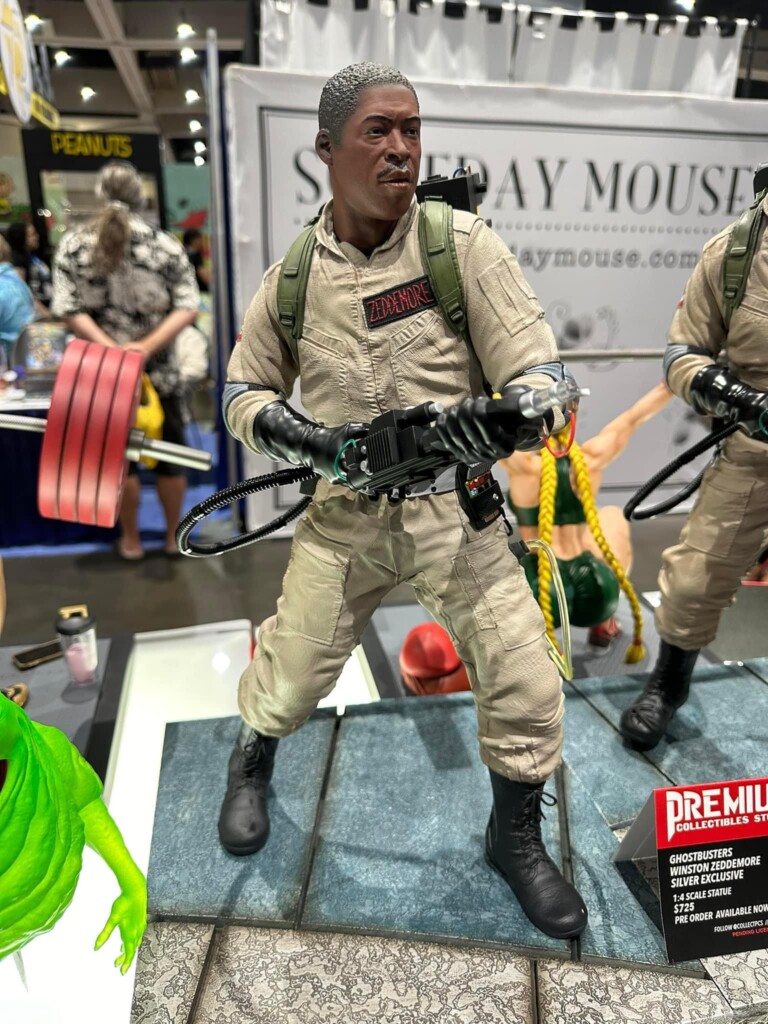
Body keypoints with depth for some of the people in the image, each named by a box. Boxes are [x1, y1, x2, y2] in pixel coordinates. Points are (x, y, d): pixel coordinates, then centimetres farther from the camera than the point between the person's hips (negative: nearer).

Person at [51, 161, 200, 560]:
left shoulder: (73, 244, -1)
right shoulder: (166, 244, -3)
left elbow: (68, 309, -8)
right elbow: (188, 308, -11)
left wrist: (110, 348, -13)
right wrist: (148, 346, -16)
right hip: (159, 371, -1)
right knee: (169, 454, 11)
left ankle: (130, 540, 23)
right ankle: (173, 536, 23)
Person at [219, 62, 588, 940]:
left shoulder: (463, 245, -8)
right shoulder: (295, 273, 1)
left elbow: (541, 374, -10)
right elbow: (242, 389, 10)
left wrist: (503, 420, -33)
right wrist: (285, 430, -11)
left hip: (454, 508, -1)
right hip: (344, 512, 2)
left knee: (526, 685, -5)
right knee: (290, 669, 7)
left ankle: (515, 837, 27)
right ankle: (252, 762, 45)